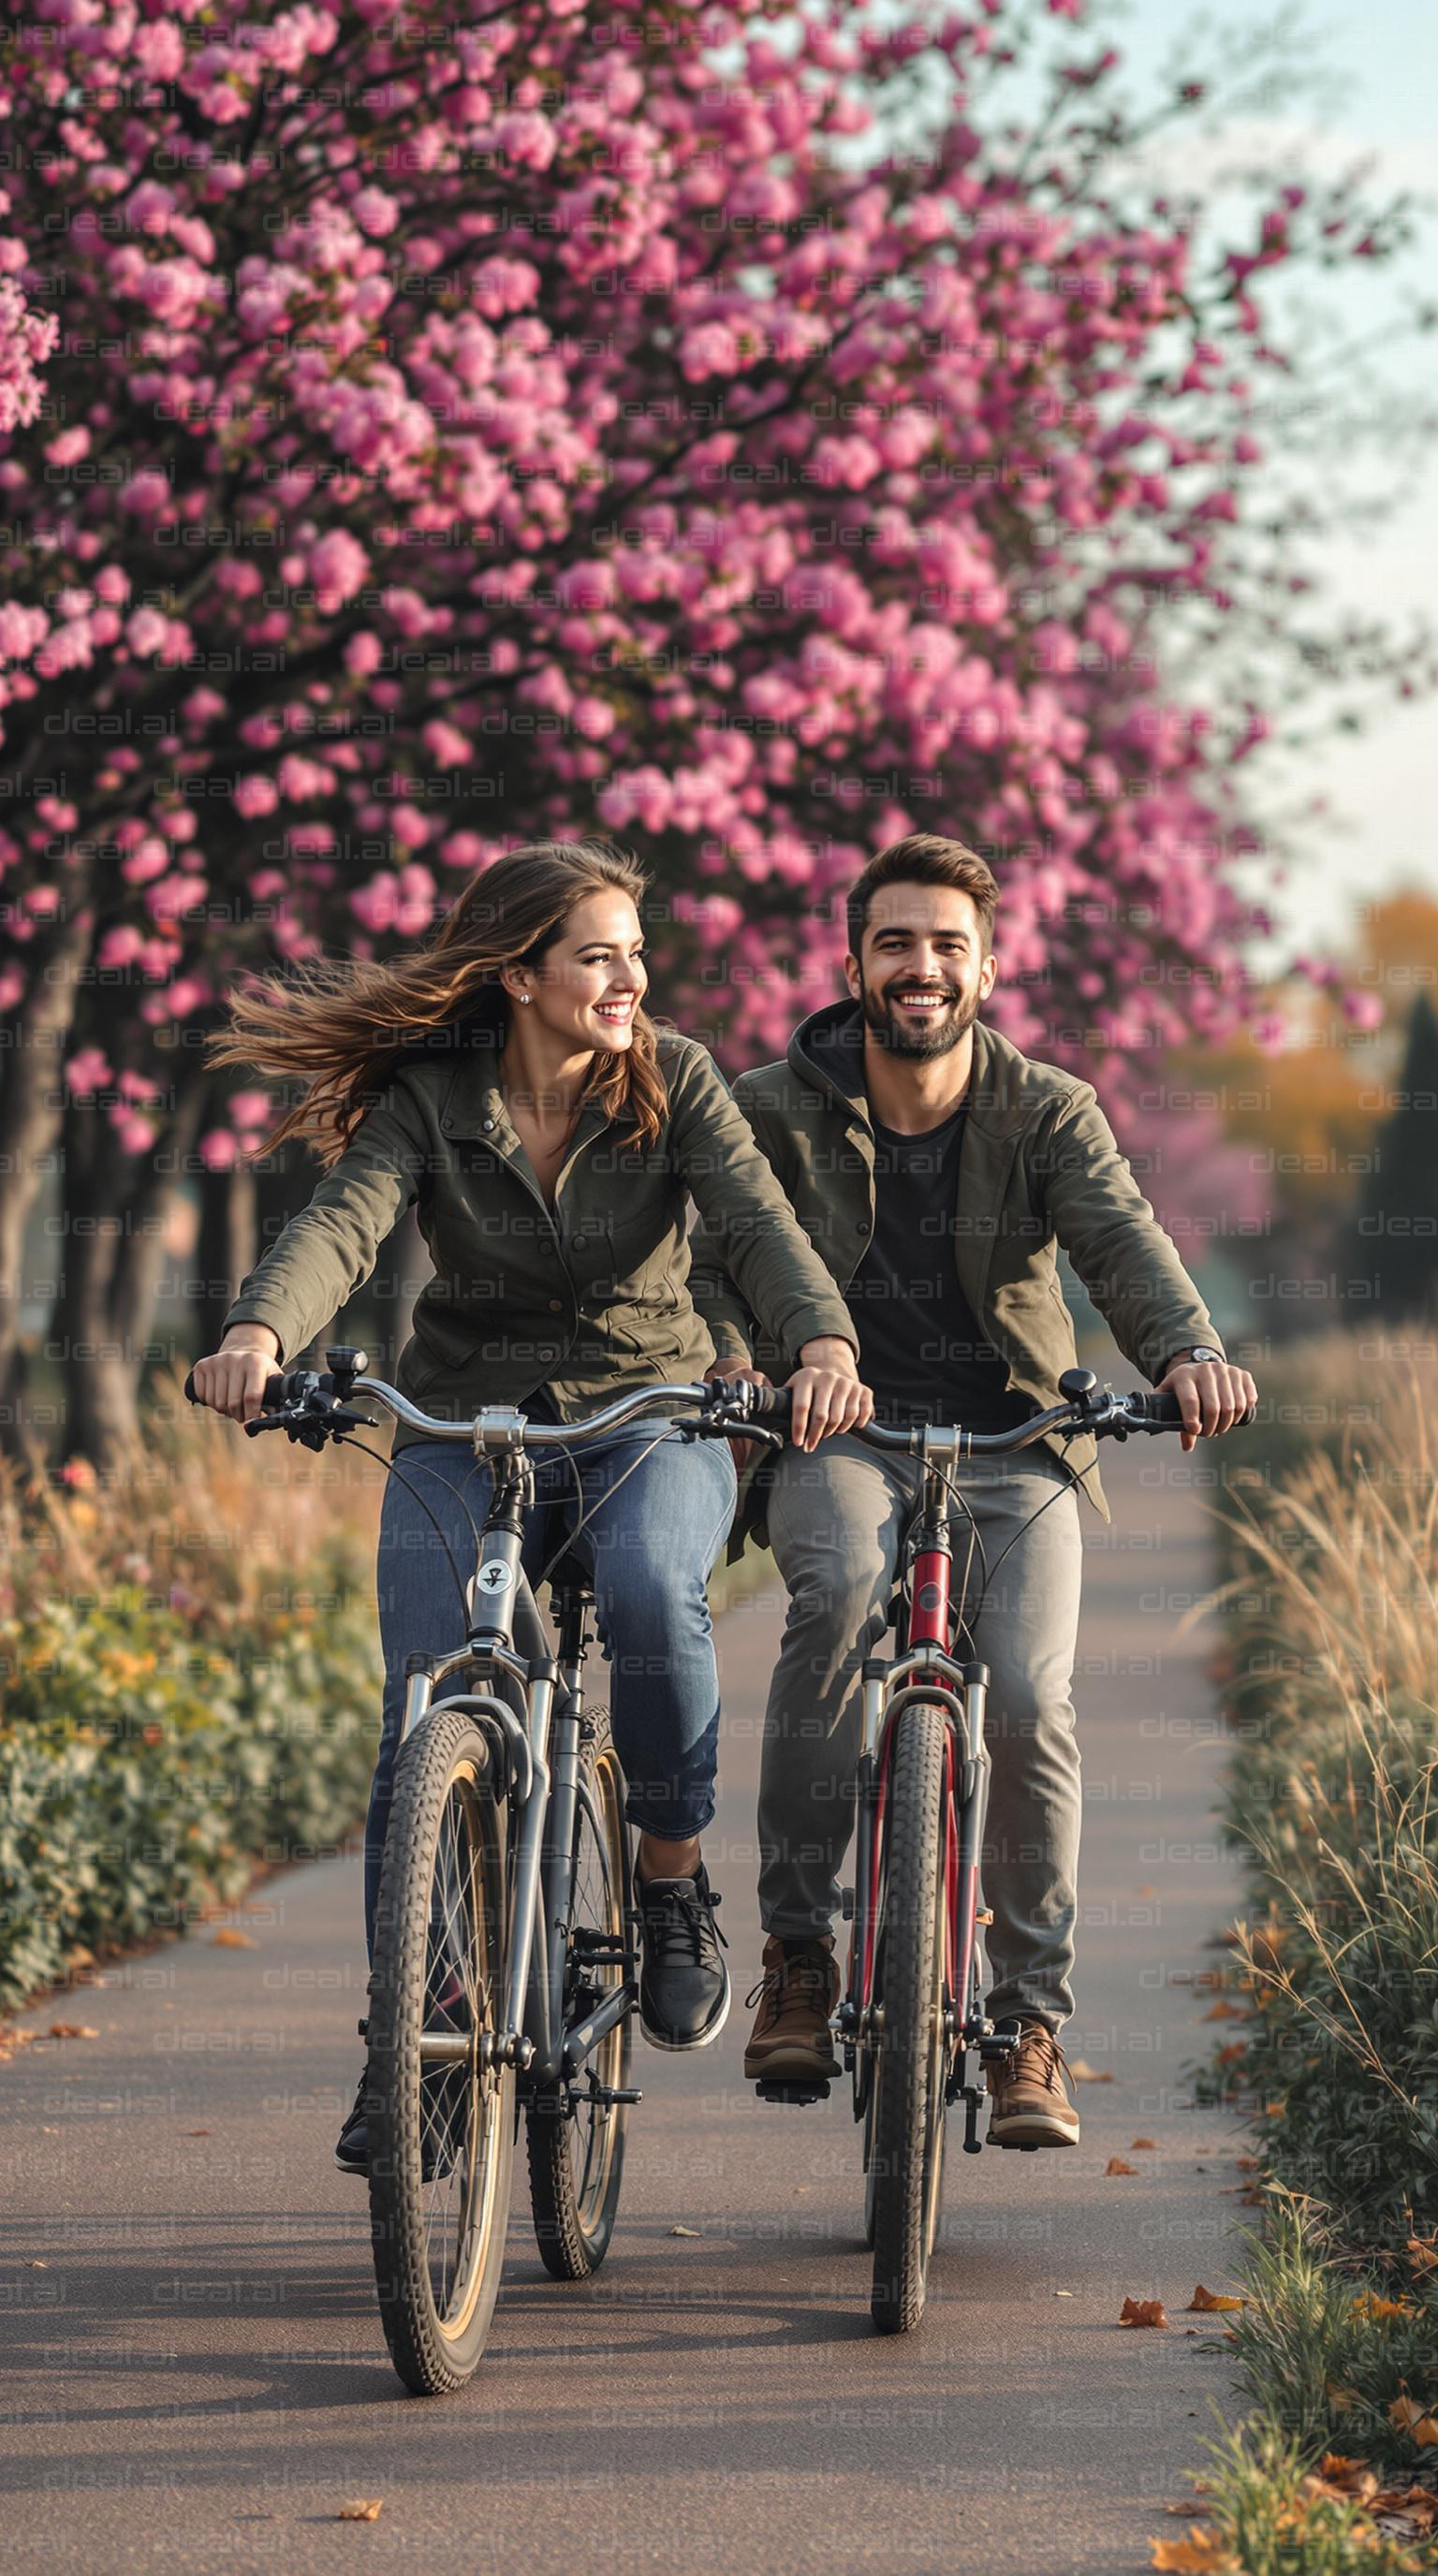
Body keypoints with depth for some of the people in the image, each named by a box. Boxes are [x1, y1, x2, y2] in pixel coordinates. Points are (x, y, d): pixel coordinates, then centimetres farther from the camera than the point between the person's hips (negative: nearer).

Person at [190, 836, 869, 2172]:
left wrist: (824, 1343, -42)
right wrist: (258, 1331, -47)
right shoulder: (429, 1096, -8)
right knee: (426, 1727, -15)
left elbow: (760, 1222, -20)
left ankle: (674, 1878, -10)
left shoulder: (674, 1080, -6)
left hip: (652, 1419, 0)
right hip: (466, 1432, 0)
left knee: (651, 1589, -34)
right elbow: (342, 1219, -25)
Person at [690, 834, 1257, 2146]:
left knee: (1030, 1698, -21)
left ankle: (1033, 2022, -5)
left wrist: (1186, 1350, -39)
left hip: (1012, 1448, 1)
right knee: (840, 1586, -34)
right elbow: (721, 1261, -8)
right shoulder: (774, 1110, 0)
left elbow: (1121, 1237, -18)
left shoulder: (1048, 1112, -1)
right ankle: (795, 1951, -25)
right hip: (839, 1442, -1)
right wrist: (718, 1371, -31)